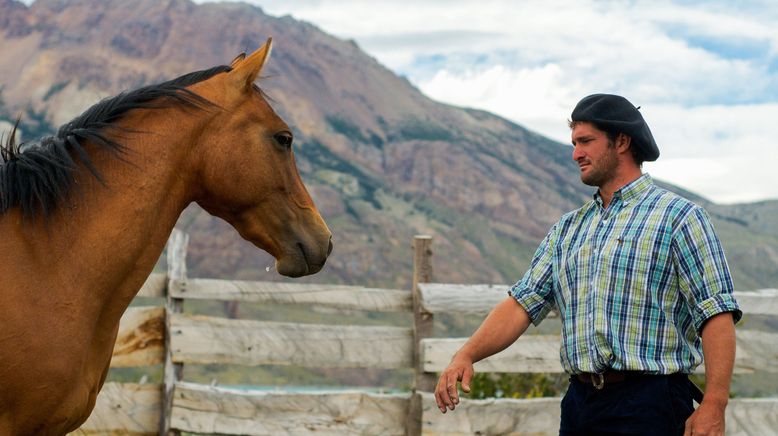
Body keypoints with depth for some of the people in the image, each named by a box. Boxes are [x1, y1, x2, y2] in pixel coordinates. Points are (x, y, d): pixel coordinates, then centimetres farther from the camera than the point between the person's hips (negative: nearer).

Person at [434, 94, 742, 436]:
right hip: (580, 404, 6)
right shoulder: (568, 229, 18)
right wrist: (466, 355, -6)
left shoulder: (678, 217, -2)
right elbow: (523, 303, 11)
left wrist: (713, 407, -20)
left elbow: (716, 313, -10)